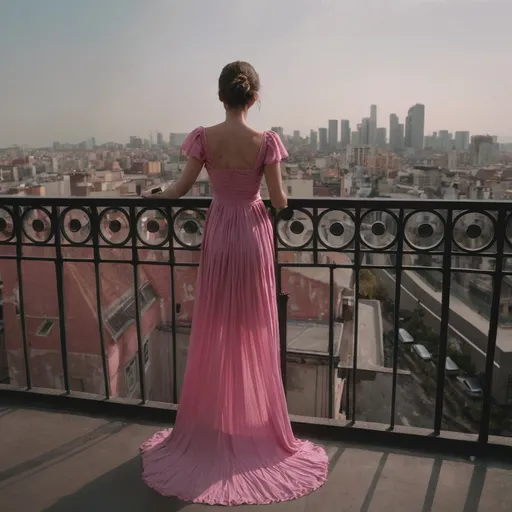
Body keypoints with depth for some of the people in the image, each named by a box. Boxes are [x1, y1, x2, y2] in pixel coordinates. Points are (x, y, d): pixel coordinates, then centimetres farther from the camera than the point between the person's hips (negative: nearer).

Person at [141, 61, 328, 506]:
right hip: (253, 235, -1)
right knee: (254, 335, 10)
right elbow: (279, 200, -9)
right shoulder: (266, 141, -10)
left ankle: (210, 431, 26)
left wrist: (154, 195, 18)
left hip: (218, 234, 2)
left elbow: (182, 189, -3)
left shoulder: (204, 138, -6)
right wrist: (281, 201, 16)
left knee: (214, 333, 12)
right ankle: (255, 431, 22)